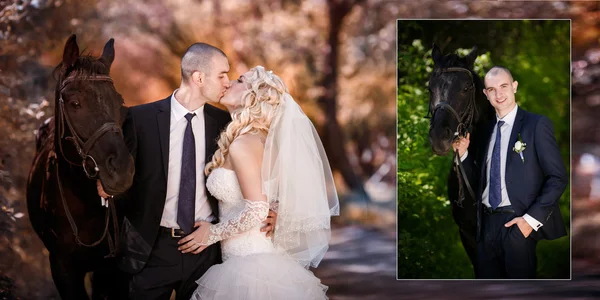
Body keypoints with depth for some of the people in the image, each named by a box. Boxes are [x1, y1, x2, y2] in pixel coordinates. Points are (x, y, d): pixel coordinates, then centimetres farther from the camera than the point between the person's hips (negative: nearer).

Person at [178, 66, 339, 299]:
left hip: (249, 265, -9)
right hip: (266, 259, 9)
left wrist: (213, 233, -10)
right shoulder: (262, 139, 10)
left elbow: (256, 210, -23)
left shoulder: (242, 144, -16)